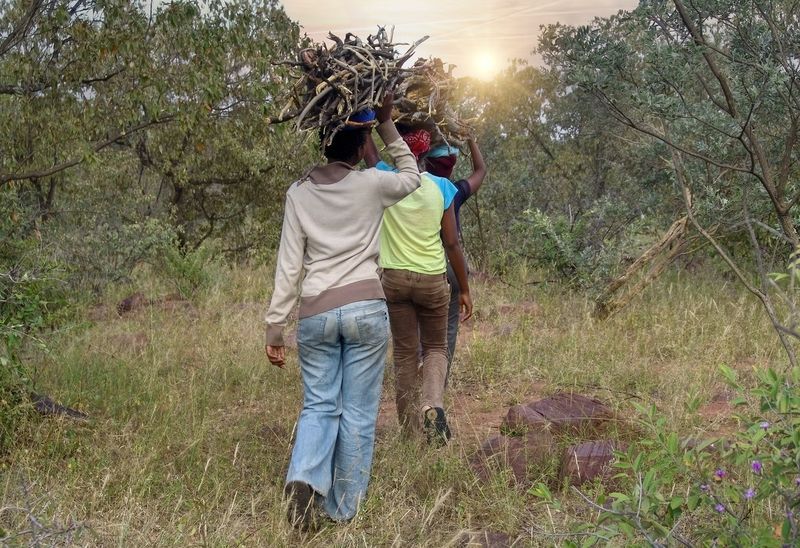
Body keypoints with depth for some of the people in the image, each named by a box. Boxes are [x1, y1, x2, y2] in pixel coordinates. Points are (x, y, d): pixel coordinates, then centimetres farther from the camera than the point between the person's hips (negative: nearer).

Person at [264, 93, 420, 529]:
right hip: (366, 309, -2)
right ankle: (343, 508, 10)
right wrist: (387, 124, 22)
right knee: (358, 412, 6)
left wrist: (275, 324, 6)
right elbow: (411, 176, 24)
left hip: (316, 313, 2)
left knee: (319, 405, 11)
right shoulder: (371, 185, 1)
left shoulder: (298, 194, 5)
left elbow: (289, 265, 2)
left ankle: (303, 479, -14)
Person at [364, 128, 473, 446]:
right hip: (433, 279, 0)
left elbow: (367, 146, 9)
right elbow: (452, 244, -3)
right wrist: (465, 290, 5)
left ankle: (410, 429, 12)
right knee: (435, 348, 16)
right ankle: (433, 404, -11)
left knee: (405, 353, 10)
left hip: (395, 277, 0)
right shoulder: (441, 187, -5)